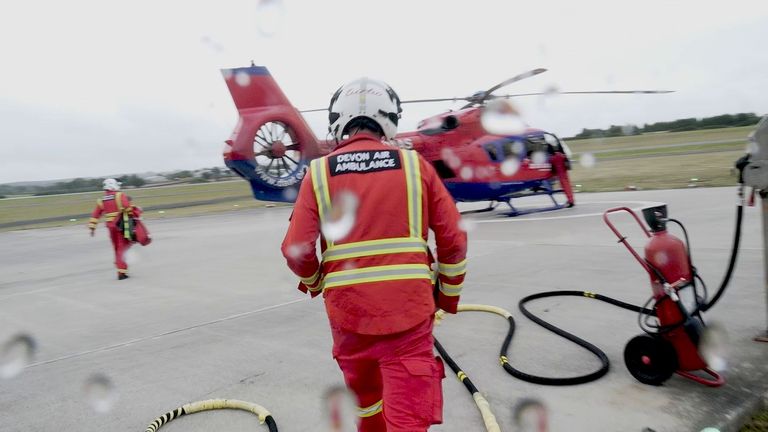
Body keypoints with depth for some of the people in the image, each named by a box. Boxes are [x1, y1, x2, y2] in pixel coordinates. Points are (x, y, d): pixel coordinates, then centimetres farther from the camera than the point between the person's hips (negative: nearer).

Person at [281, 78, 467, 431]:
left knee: (365, 394, 27)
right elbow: (454, 239, -1)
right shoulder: (414, 164, 0)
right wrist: (449, 294, 15)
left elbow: (296, 250, -6)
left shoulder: (319, 171, -1)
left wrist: (314, 283, 15)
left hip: (347, 307, 2)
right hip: (408, 308, -1)